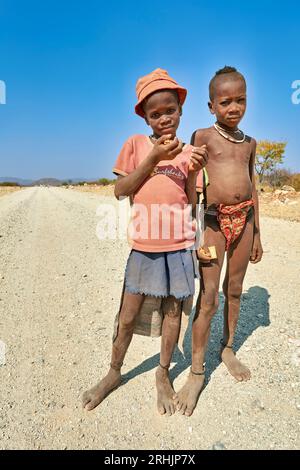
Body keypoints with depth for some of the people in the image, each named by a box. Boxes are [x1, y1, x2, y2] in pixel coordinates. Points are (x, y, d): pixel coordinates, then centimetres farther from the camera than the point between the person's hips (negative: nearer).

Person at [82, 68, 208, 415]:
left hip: (179, 244, 1)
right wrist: (153, 158, -10)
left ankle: (163, 374, 34)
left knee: (173, 311, 11)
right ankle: (114, 372, 33)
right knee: (128, 314, 8)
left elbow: (192, 203, 4)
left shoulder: (189, 151, 6)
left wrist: (193, 172, -13)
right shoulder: (136, 144, 3)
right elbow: (120, 191, -3)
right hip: (143, 243, -1)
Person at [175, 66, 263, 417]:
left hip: (243, 219, 5)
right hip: (213, 220, -5)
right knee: (208, 297, -5)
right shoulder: (202, 136, -1)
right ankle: (197, 372, 10)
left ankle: (228, 349, 35)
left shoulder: (249, 143, 14)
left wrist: (257, 234, 15)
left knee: (234, 289, 14)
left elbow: (252, 188, 17)